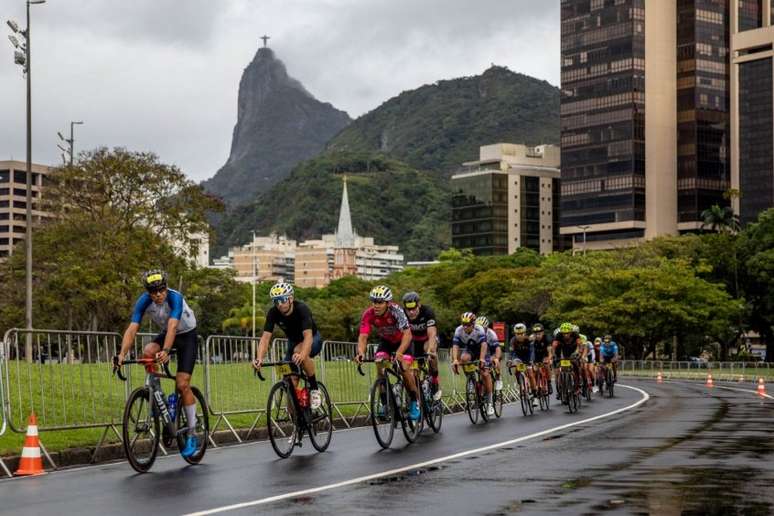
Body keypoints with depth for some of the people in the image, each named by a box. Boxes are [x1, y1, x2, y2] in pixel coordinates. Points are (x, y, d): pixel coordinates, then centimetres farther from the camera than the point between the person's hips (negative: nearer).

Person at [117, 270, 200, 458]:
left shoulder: (175, 298, -32)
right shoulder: (143, 301, -21)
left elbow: (172, 327, -45)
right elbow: (132, 329, -28)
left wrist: (166, 351, -60)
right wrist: (122, 354, -42)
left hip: (187, 335, -4)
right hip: (166, 334, 4)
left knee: (182, 384, -13)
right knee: (147, 352, -28)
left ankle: (191, 435, -5)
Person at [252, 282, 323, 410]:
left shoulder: (302, 309, -32)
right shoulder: (273, 313, -20)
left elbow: (308, 336, -45)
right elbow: (265, 337, -27)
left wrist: (302, 355, -64)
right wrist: (259, 359, -46)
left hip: (313, 340, -4)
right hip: (293, 342, 4)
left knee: (299, 351, -37)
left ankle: (315, 389, -22)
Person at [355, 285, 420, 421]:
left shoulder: (396, 311, -36)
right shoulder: (368, 314, -27)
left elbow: (407, 334, -43)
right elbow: (363, 336, -32)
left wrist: (399, 353, -58)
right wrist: (361, 353, -52)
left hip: (402, 341, -3)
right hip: (385, 341, 3)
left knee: (405, 369, -19)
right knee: (380, 368, -19)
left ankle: (415, 402, 1)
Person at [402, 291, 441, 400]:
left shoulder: (427, 312, -33)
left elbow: (431, 334, -42)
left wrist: (430, 351, -57)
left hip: (427, 337, -3)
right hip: (414, 339, 3)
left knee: (431, 354, -32)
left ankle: (435, 385, -16)